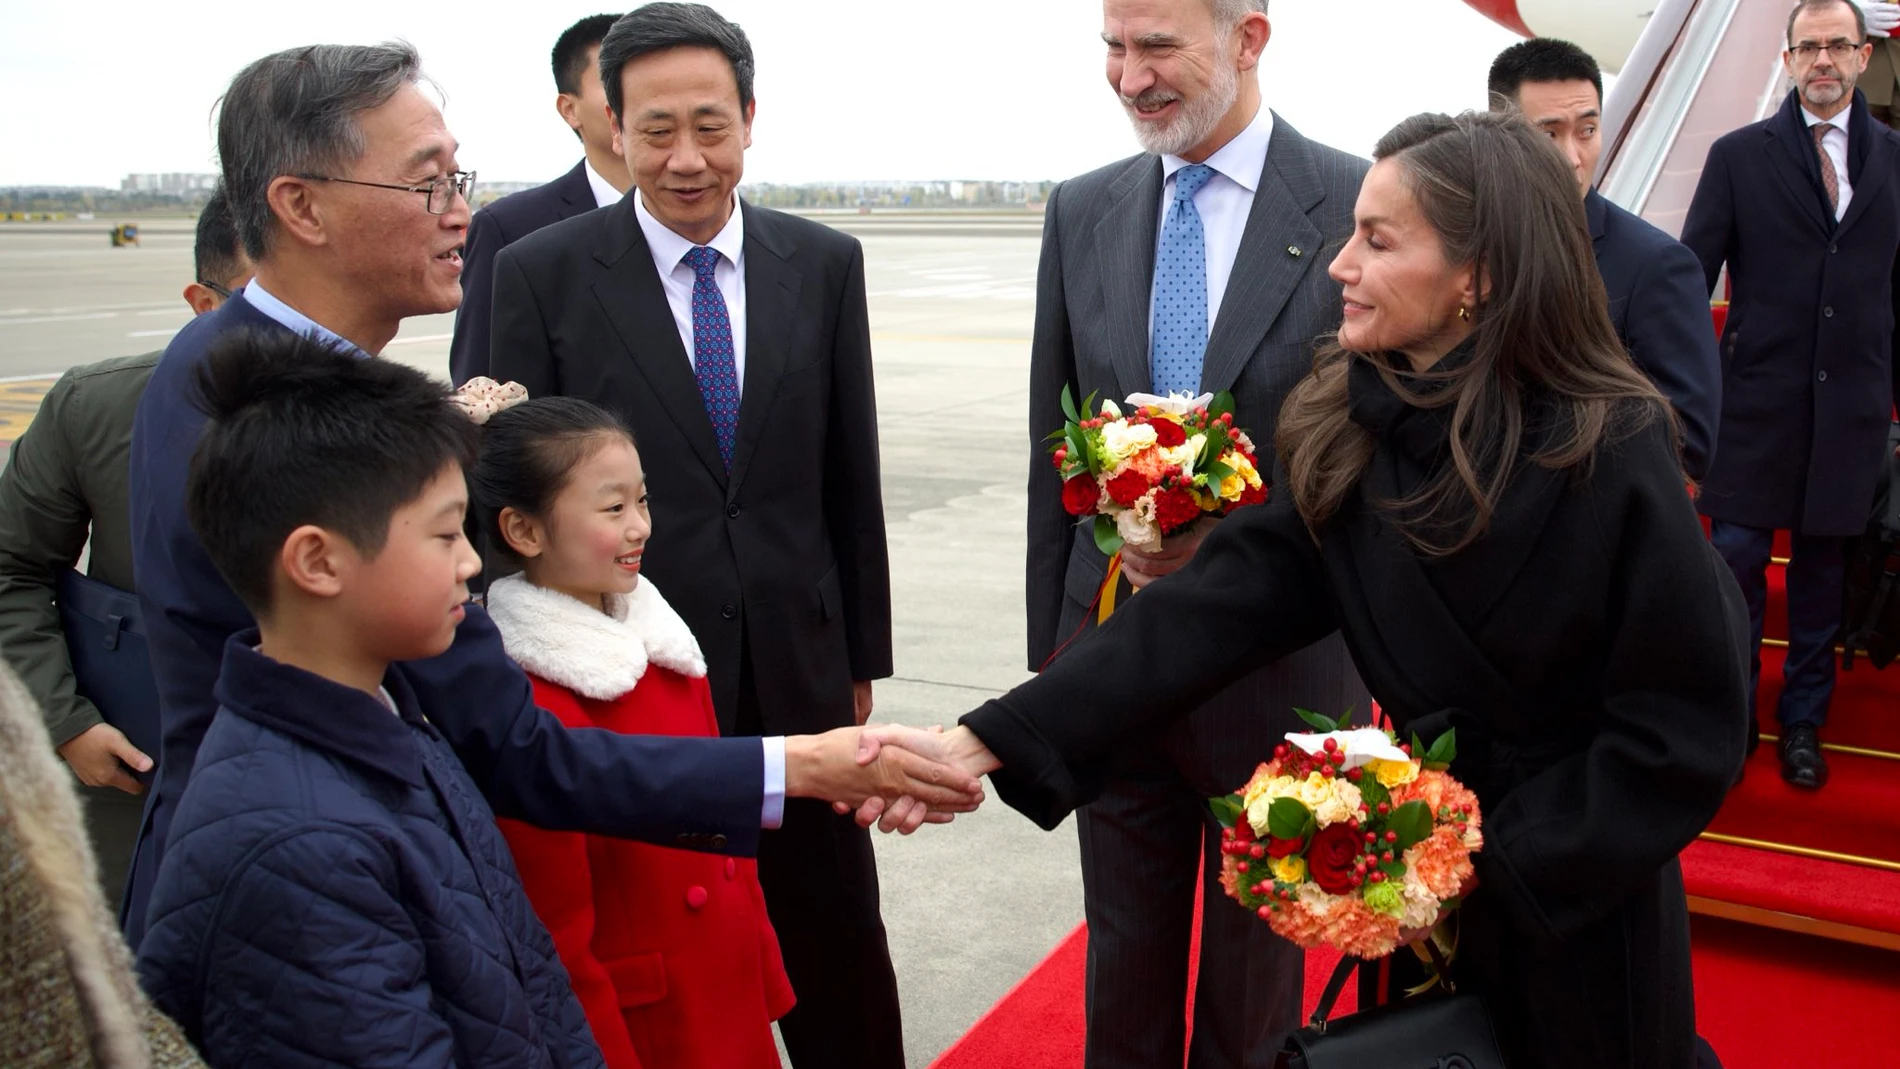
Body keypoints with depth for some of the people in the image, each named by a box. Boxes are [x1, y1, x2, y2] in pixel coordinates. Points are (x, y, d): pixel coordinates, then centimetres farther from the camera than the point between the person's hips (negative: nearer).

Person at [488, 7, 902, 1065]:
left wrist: (862, 652, 9)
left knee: (838, 945, 16)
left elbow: (851, 474, 6)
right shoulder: (541, 274, -6)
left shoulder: (825, 263, 1)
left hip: (799, 671, 2)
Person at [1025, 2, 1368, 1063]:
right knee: (1125, 964, 19)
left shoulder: (1358, 207, -10)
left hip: (1279, 662, -3)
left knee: (1257, 982, 19)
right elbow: (1054, 449, 6)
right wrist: (1050, 648, 6)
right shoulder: (1082, 211, 2)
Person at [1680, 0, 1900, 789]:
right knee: (1737, 561, 0)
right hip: (1757, 399, -2)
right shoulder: (1739, 155, 1)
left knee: (1821, 569, 11)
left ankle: (1803, 722, 26)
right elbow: (1691, 275, 0)